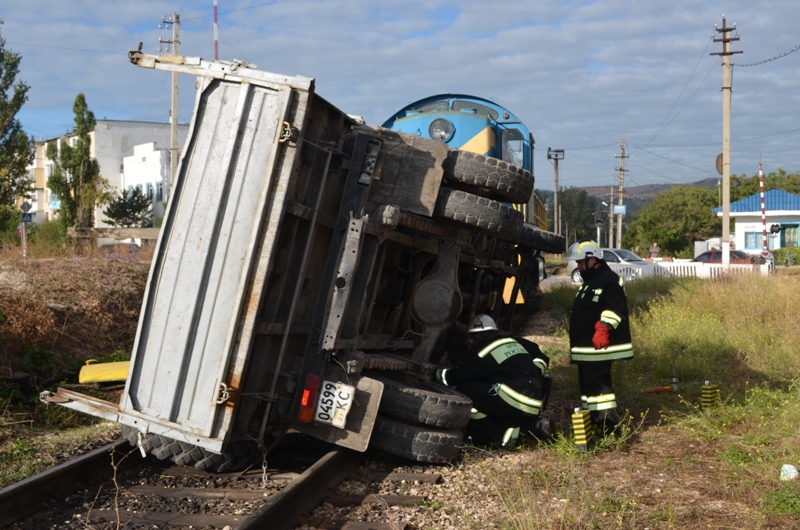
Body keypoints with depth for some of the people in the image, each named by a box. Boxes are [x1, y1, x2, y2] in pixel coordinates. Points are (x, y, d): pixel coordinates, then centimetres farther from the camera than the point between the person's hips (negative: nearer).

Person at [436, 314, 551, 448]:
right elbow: (541, 360, 26)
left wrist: (440, 373, 23)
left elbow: (459, 377, 5)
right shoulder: (516, 342, 20)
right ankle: (535, 426, 11)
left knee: (462, 392, -6)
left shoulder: (483, 352, 0)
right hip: (536, 405, 9)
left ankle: (498, 438, -3)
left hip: (517, 403, -9)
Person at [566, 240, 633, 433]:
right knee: (588, 382, 14)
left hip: (598, 347, -11)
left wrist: (604, 328, -37)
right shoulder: (590, 281, 20)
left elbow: (614, 309, -26)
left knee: (597, 383, -13)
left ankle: (609, 426, -12)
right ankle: (594, 421, 22)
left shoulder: (609, 280, -13)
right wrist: (576, 344, 27)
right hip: (586, 347, 11)